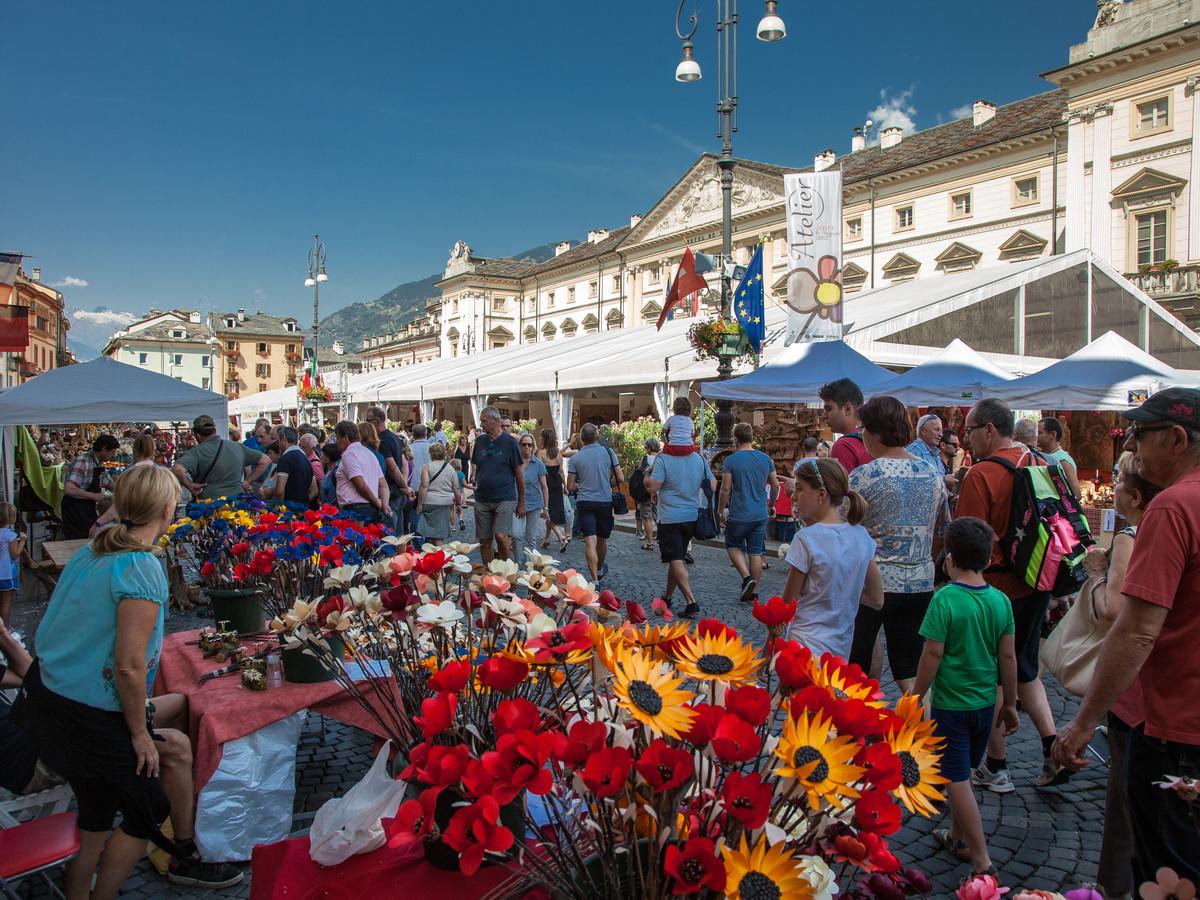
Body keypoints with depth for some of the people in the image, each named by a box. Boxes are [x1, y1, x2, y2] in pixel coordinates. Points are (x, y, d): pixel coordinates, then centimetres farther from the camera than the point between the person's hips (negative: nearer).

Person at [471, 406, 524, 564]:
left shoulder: (509, 442, -4)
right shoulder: (480, 440, 7)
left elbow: (519, 473, -1)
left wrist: (521, 502, 1)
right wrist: (476, 480, 6)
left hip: (504, 498, -4)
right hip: (482, 498, 5)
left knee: (501, 536, -18)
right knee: (484, 541, 6)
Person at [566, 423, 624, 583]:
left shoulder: (575, 458, -2)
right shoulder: (608, 452, -2)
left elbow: (570, 486, 0)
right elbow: (620, 479, -3)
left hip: (584, 502, -1)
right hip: (605, 502, 1)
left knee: (590, 541, -6)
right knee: (602, 539, 18)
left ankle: (595, 579, -14)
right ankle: (600, 569, 41)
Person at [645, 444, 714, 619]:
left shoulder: (663, 458, -14)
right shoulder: (700, 459, 1)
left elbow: (652, 487, -18)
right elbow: (712, 486, 7)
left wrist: (646, 474, 2)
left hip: (670, 518, -5)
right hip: (692, 517, 6)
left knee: (676, 561, -4)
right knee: (677, 559, 18)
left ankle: (691, 602, -14)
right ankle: (667, 597, 30)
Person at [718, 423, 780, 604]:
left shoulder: (731, 460, -10)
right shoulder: (765, 458, 3)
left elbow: (725, 489, -12)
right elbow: (775, 485, 10)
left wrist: (721, 511, -1)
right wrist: (771, 505, 24)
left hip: (738, 514, -4)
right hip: (761, 514, 4)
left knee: (733, 546, 15)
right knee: (756, 552, 10)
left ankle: (747, 577, -5)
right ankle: (754, 592, 14)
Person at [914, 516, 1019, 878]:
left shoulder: (945, 599, -19)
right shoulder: (1000, 600, -3)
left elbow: (933, 654, -18)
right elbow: (1008, 657, 2)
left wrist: (914, 699, -7)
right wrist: (1010, 703, 13)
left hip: (951, 704, -6)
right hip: (985, 703, 6)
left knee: (958, 781, 4)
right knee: (962, 773, 23)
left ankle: (982, 863, 6)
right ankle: (957, 837, 38)